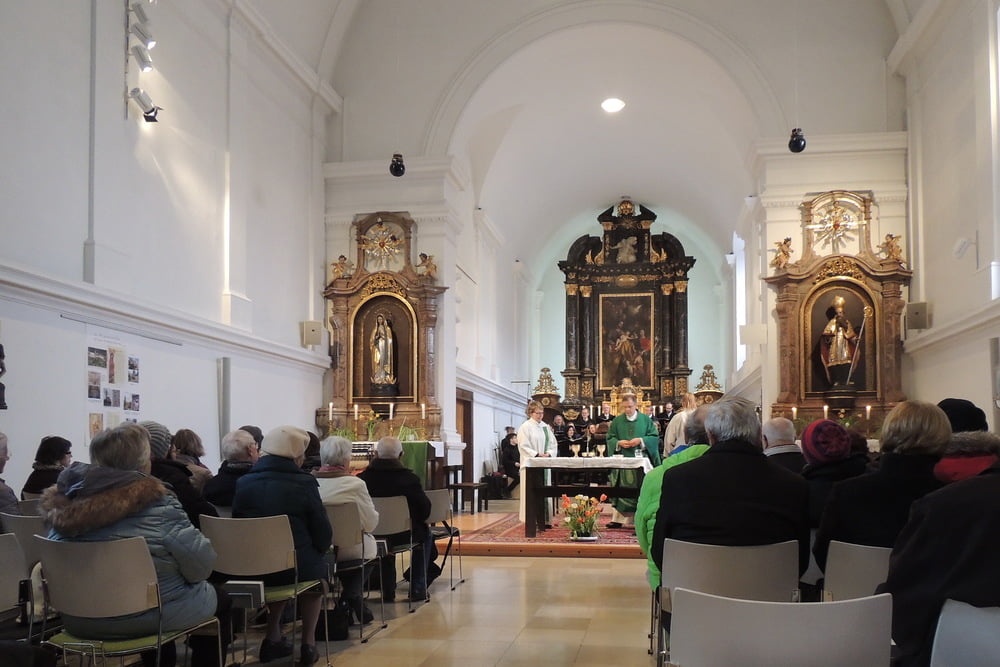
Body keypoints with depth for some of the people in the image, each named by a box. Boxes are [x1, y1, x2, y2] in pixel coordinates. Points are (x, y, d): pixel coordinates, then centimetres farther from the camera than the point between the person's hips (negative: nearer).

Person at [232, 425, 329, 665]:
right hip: (296, 567, -3)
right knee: (317, 567, 30)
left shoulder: (243, 483, -1)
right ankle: (308, 643, 27)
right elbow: (323, 537, -7)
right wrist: (319, 549, 15)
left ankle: (273, 637, 31)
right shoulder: (304, 483, -10)